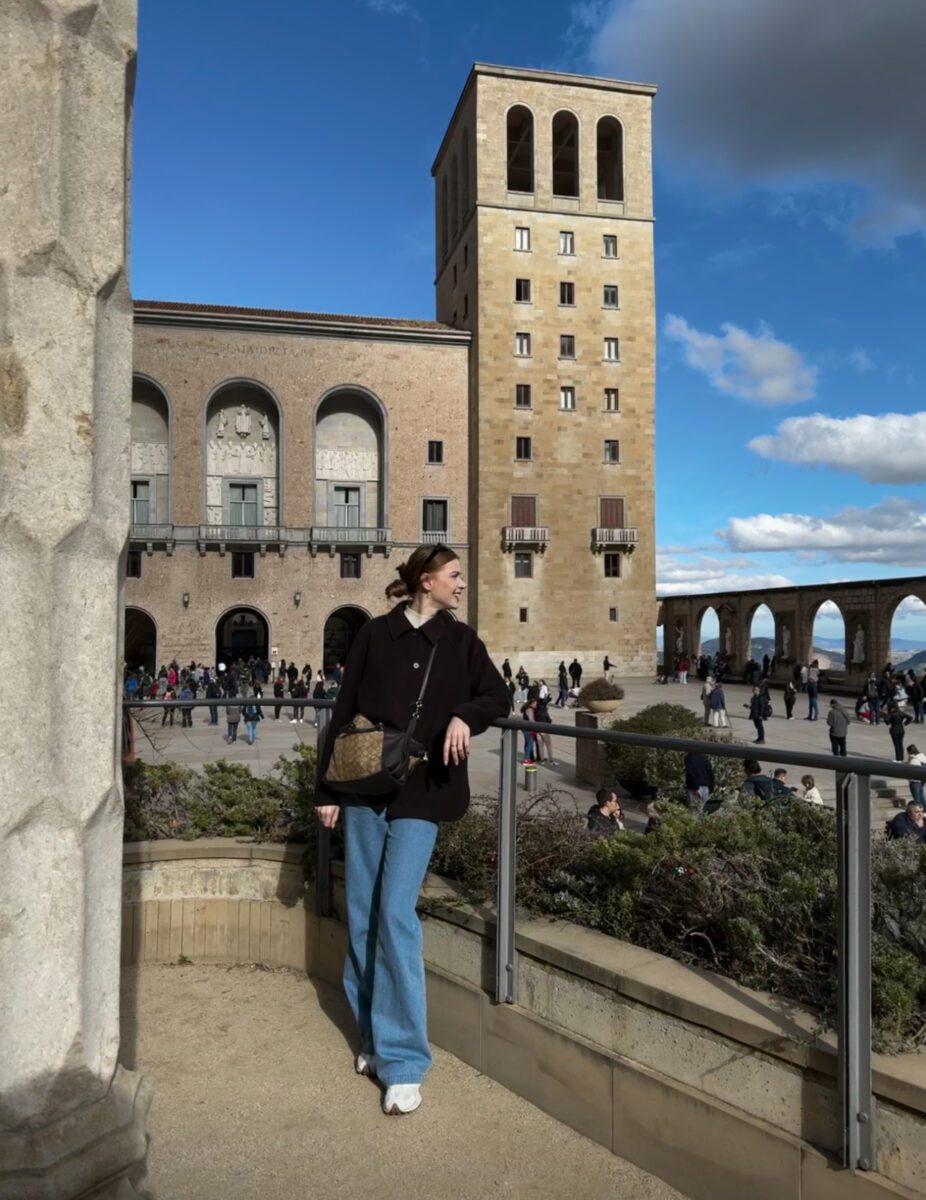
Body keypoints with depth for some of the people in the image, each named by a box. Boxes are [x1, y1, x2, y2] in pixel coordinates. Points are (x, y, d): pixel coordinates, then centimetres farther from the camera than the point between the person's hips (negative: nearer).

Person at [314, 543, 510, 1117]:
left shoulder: (460, 640, 6)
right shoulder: (376, 634, 4)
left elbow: (499, 696, 5)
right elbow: (344, 711, 5)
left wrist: (465, 716, -17)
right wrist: (328, 788, 3)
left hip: (420, 793, -1)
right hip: (364, 788, 2)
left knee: (396, 915, -9)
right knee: (363, 916, 9)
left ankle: (404, 1061, 2)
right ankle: (374, 1037, 27)